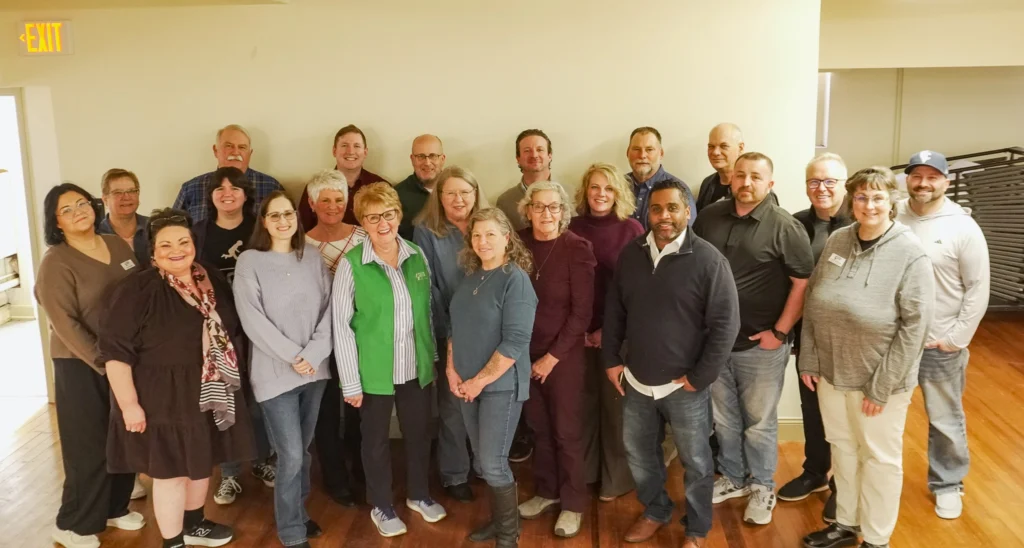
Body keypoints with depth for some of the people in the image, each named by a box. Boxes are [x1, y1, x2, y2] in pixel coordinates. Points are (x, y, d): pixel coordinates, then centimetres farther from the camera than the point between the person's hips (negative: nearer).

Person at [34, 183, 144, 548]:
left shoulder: (118, 245, 5)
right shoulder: (56, 262, -12)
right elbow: (64, 323, -17)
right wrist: (103, 361, -19)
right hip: (81, 365, -6)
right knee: (89, 446, 2)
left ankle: (114, 508, 33)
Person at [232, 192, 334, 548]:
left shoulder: (312, 257, 6)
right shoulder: (250, 261, -5)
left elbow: (328, 308, 1)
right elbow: (252, 319, -12)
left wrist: (314, 354, -11)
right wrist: (293, 356, -14)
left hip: (315, 368, 4)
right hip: (275, 372, -4)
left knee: (303, 450, 14)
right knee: (291, 455, -3)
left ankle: (298, 513, 33)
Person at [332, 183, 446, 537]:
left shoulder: (416, 256, -1)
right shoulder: (351, 264, -14)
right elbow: (341, 324, -12)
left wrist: (432, 357, 10)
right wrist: (350, 381, -12)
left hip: (416, 368, 4)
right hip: (374, 371, -3)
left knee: (418, 432, 19)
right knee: (376, 439, 14)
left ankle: (419, 495, 42)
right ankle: (381, 506, 34)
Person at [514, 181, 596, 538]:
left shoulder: (577, 248, -11)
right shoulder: (517, 244, -1)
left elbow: (582, 311, -11)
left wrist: (553, 355, -12)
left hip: (564, 353, -3)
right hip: (525, 351, 4)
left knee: (567, 430, 5)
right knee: (538, 426, 13)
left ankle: (573, 503, 20)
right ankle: (547, 491, 31)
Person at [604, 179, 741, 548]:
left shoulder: (708, 260, -14)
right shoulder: (631, 254, 0)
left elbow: (726, 323, -14)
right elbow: (614, 311, 10)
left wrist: (701, 376, -14)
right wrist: (611, 360, 5)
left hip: (684, 385, -4)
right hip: (636, 380, 5)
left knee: (695, 462, 12)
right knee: (638, 453, 20)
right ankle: (655, 511, 45)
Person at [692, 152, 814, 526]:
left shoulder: (785, 227, -11)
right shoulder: (709, 217, 3)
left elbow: (804, 282, -11)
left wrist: (780, 331, -13)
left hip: (760, 344, -4)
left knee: (759, 422, 9)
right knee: (723, 418, 17)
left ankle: (762, 488, 27)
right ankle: (733, 478, 36)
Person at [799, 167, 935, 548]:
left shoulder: (910, 253, -14)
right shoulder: (837, 241, 0)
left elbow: (914, 324, -15)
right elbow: (812, 303, 5)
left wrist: (881, 386, -15)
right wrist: (809, 360, 1)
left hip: (880, 379, -4)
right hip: (831, 372, 5)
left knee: (880, 457, 12)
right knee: (842, 449, 19)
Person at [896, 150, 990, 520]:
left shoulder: (963, 227, -8)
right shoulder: (891, 218, -2)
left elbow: (977, 291, -7)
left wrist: (955, 339, -9)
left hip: (940, 345, -2)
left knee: (945, 420, 10)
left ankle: (948, 484, 30)